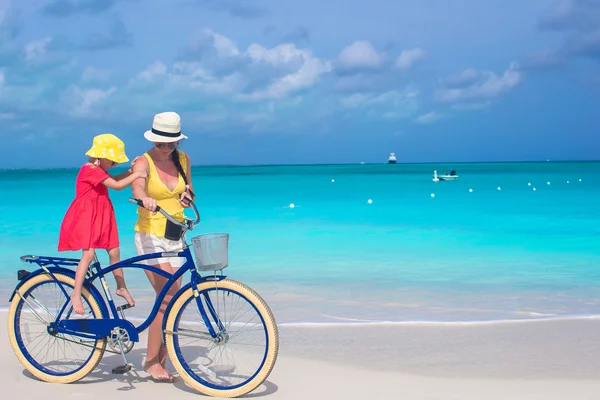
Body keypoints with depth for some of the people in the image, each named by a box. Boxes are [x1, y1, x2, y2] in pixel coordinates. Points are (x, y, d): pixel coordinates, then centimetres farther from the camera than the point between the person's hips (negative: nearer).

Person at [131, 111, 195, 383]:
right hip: (150, 237, -5)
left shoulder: (183, 160, 6)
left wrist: (187, 196, -6)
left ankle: (160, 363, 12)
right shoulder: (144, 162, -9)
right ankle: (151, 360, -3)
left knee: (171, 301, 4)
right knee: (167, 298, -15)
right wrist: (145, 199, -54)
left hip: (175, 237, 5)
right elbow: (137, 186, -31)